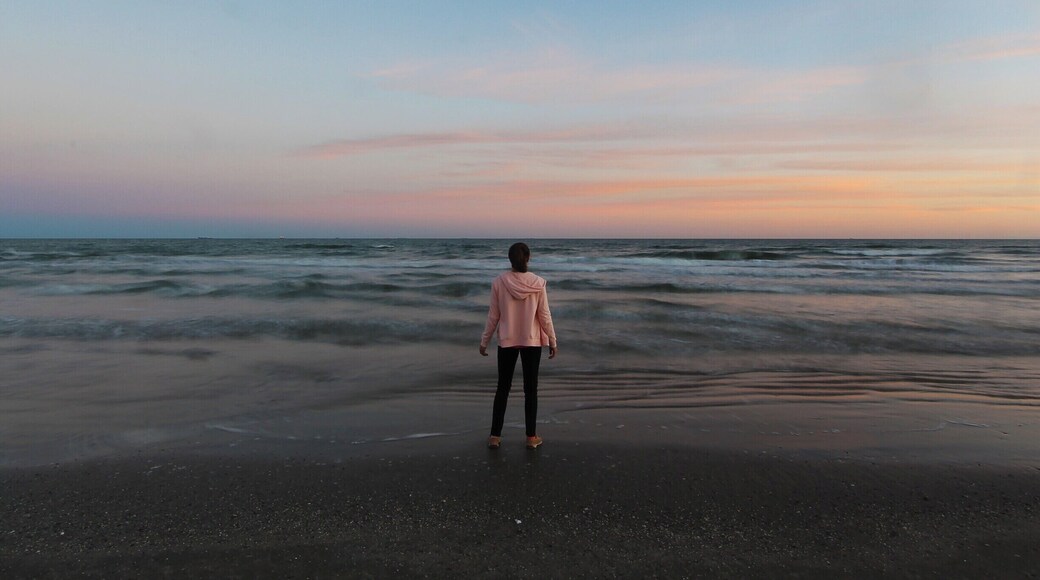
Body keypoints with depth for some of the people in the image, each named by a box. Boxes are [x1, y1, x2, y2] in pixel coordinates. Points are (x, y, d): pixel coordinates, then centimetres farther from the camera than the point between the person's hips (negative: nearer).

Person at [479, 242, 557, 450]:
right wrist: (553, 341, 5)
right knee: (530, 389, 10)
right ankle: (531, 437, 16)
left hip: (507, 341, 1)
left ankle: (495, 436, 16)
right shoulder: (538, 283, -9)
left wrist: (484, 341, 6)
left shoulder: (499, 282, -9)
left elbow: (493, 316, -4)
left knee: (503, 388, 12)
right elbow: (544, 316, -6)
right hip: (532, 341, 0)